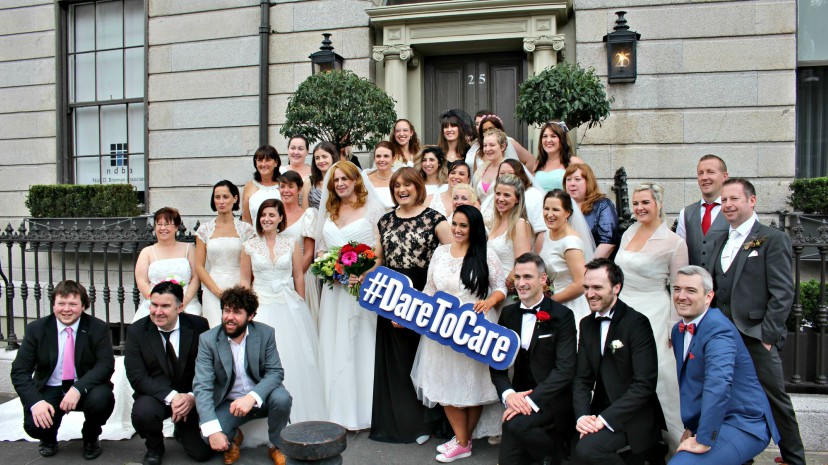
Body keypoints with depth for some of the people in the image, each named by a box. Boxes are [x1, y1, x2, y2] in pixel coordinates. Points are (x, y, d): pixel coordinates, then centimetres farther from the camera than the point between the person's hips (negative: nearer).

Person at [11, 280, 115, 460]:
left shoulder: (98, 328, -7)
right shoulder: (36, 329, -3)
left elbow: (106, 365, -14)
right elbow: (19, 370, -7)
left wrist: (78, 389, -31)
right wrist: (35, 401, -24)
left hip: (85, 388, -1)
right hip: (49, 390, 1)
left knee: (102, 399, -32)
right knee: (34, 425, -26)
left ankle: (90, 438, 3)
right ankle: (49, 439, 15)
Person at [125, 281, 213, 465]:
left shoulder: (199, 326, -7)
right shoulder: (136, 331, -7)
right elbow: (137, 376, -13)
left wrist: (192, 397, -22)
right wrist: (171, 397, -25)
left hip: (191, 398, 0)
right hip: (155, 395, 0)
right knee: (143, 412, -34)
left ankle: (182, 430, 26)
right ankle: (154, 448, 2)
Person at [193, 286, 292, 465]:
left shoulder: (265, 333, -10)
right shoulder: (208, 339, -13)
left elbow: (276, 372, -14)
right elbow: (202, 386, -18)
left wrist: (252, 397, -35)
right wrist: (212, 430, -31)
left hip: (261, 399, 0)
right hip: (229, 402, 0)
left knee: (281, 398, -31)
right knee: (207, 434, -26)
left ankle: (276, 446, 0)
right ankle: (233, 438, 13)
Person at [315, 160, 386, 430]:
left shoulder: (373, 208, -1)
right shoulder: (330, 211, 17)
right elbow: (320, 248, 20)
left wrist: (365, 275, -21)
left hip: (362, 287, -5)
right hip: (334, 289, 5)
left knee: (360, 347, -1)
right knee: (333, 349, 6)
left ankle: (360, 414, 9)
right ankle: (337, 413, 15)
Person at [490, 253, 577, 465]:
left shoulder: (562, 316, -8)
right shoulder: (508, 313, 6)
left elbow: (565, 369, -15)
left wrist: (532, 400, -24)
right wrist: (508, 394, -14)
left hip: (552, 400, -4)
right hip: (519, 398, 5)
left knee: (517, 423, -30)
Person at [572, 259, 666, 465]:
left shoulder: (637, 323, -12)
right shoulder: (587, 324, 8)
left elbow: (644, 384, -18)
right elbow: (582, 378, 5)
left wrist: (605, 418, -22)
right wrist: (582, 416, -12)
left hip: (632, 417, -6)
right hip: (600, 413, 6)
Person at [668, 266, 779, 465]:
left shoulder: (718, 329, -21)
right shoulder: (679, 330, 8)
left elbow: (719, 384, -34)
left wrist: (704, 440, -32)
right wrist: (691, 426, 11)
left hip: (743, 426, -9)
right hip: (709, 422, 9)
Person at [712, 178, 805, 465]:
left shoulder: (773, 239, -5)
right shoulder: (722, 242, 15)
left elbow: (782, 293, -10)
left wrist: (767, 334, -14)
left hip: (757, 337, -6)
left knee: (775, 400, 4)